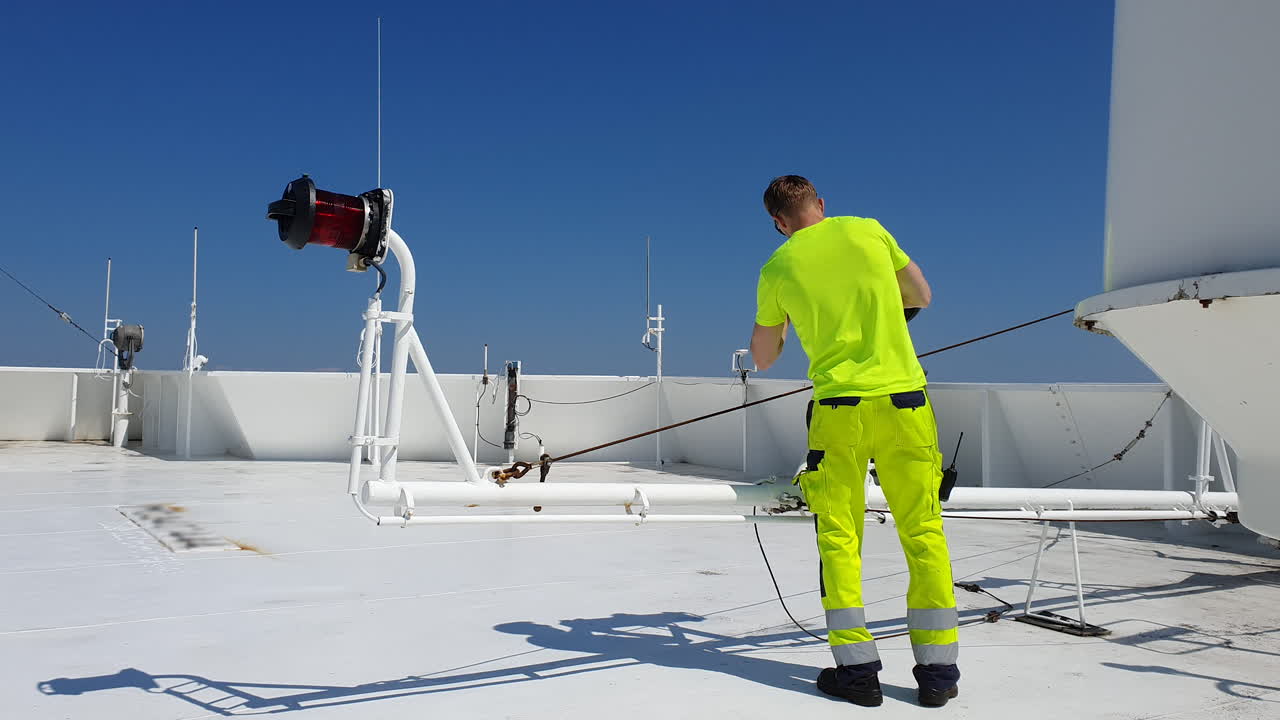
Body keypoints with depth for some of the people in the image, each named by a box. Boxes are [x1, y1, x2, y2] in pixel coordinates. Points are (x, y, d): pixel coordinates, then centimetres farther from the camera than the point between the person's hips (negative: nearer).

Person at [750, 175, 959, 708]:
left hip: (840, 409, -1)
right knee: (924, 532, 8)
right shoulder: (869, 230, 5)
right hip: (906, 402, 1)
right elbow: (921, 296, 18)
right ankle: (937, 669, 10)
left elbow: (763, 360, 12)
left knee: (839, 538, 9)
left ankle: (857, 667, 7)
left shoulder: (778, 268, 3)